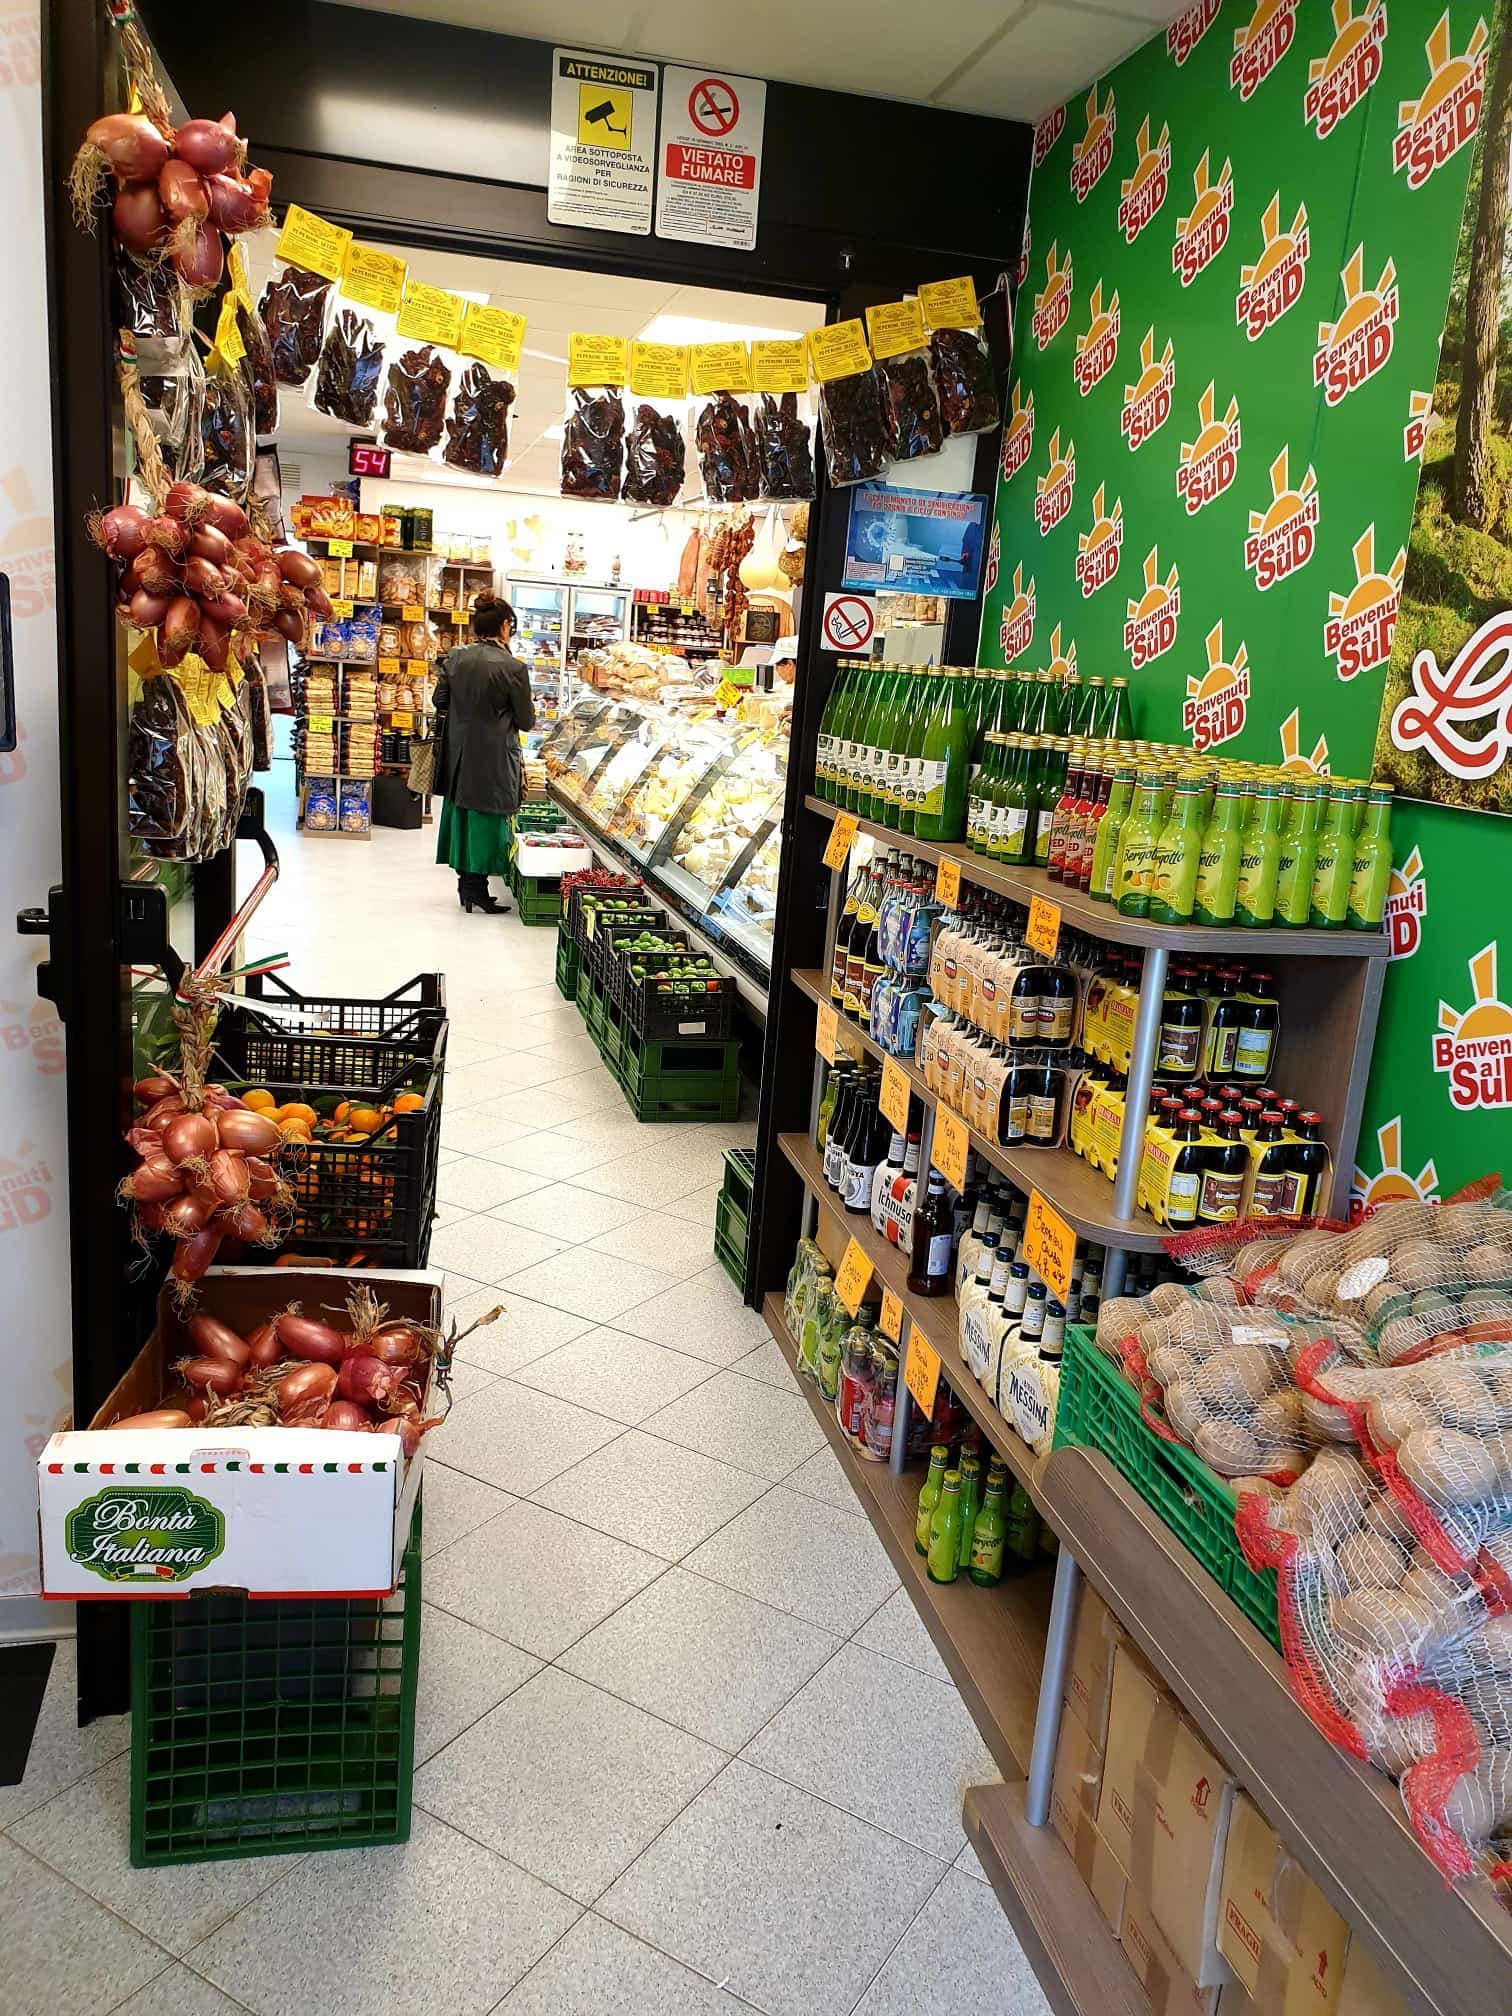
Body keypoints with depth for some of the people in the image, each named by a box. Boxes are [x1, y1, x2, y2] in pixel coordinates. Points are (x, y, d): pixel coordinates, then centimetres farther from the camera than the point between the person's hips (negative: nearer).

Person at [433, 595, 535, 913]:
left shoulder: (455, 658, -1)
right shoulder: (512, 667, -16)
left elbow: (440, 701, 9)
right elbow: (526, 721, -9)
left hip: (458, 751, 5)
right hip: (493, 757, -5)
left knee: (461, 812, 16)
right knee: (486, 815, 5)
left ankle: (466, 883, 25)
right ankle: (476, 889, 9)